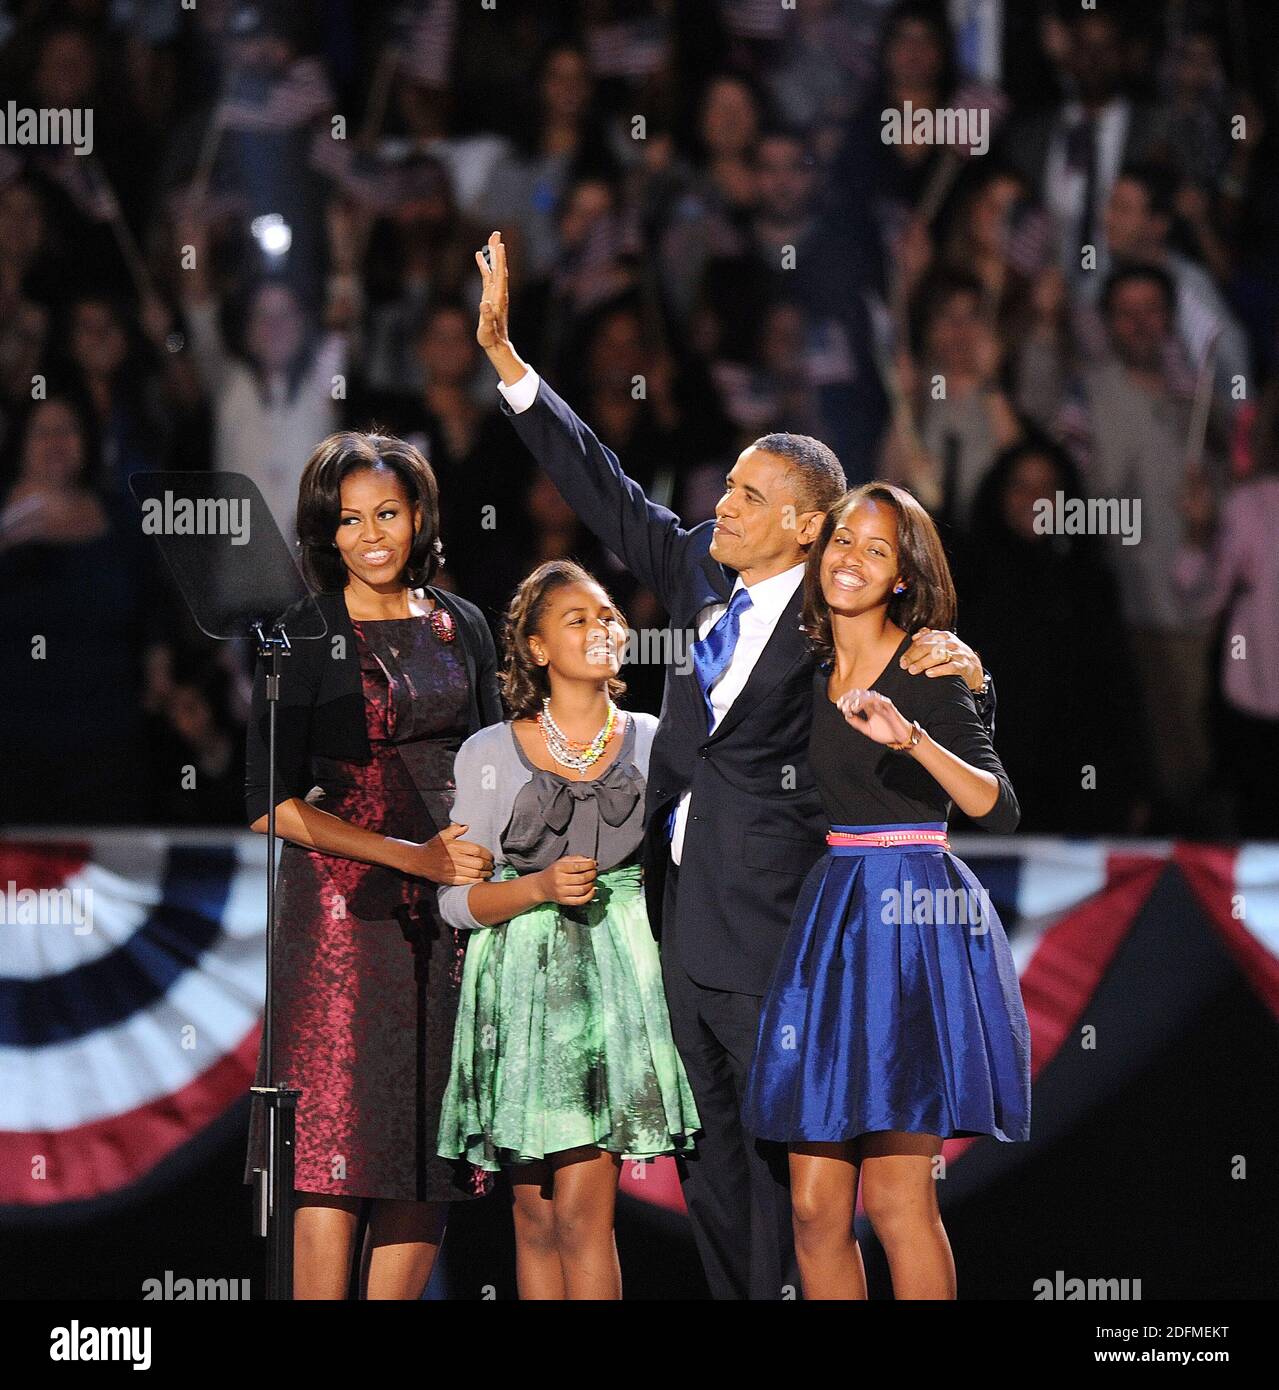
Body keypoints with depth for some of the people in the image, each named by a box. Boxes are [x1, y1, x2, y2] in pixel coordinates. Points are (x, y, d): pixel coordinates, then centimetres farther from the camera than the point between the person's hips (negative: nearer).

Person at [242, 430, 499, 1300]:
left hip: (450, 915, 5)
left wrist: (487, 866, -1)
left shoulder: (460, 627, 11)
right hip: (342, 908, -5)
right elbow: (271, 804, -8)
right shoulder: (307, 637, -3)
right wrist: (416, 857, -13)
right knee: (337, 1151, -9)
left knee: (430, 1157, 2)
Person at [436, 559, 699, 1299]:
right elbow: (457, 898, 3)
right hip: (522, 981, 0)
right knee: (536, 1216, 3)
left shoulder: (653, 743, 8)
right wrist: (540, 888, -14)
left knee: (582, 1209, -10)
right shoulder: (490, 754, 4)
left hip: (616, 978, 0)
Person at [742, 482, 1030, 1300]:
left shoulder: (929, 670, -4)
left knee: (897, 1198, -10)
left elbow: (1002, 809, -14)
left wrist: (913, 740, -27)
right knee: (815, 1206, 1)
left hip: (912, 926, -6)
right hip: (827, 923, 6)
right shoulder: (811, 669, 13)